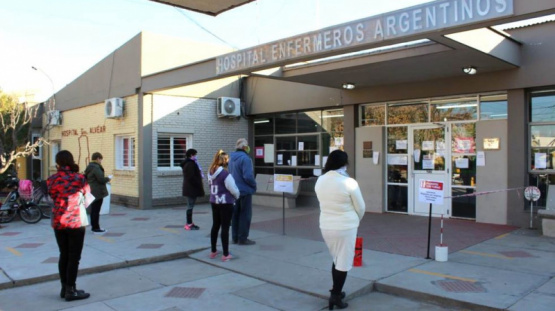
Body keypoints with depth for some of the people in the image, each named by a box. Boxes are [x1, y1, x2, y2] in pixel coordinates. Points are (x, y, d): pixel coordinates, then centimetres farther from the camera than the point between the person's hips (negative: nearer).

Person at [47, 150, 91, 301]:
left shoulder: (51, 180, 0)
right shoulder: (79, 178, -10)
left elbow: (53, 197, 6)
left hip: (58, 222, 5)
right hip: (75, 221, -4)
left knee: (64, 255, 15)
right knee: (74, 257, 3)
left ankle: (64, 288, 22)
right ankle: (71, 291, 7)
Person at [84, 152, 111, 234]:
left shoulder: (89, 167, 14)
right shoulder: (96, 168, -19)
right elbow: (101, 179, -24)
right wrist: (108, 179, -3)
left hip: (91, 192, 10)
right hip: (97, 192, -10)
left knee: (93, 210, 16)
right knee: (96, 210, -4)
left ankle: (94, 226, 26)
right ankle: (96, 228, 1)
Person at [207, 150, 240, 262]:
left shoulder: (211, 173, 3)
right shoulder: (225, 174, -20)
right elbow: (233, 189, -14)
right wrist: (237, 196, 4)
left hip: (214, 202, 7)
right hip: (225, 203, -7)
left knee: (215, 226, 16)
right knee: (225, 228, 0)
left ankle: (213, 251, 26)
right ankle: (225, 255, 6)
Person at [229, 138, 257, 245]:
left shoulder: (231, 158, 8)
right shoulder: (245, 158, -20)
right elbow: (248, 176, -24)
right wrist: (254, 185, -9)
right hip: (244, 190, -8)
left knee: (235, 214, 15)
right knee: (245, 215, 2)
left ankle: (235, 237, 22)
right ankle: (242, 238, 7)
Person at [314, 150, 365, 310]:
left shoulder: (320, 181, -1)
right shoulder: (349, 183, -15)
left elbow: (324, 204, 8)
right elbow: (360, 207, -5)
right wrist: (356, 220, 14)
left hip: (326, 226, 6)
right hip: (345, 227, -5)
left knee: (336, 259, 23)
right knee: (344, 262, 9)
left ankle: (335, 291, 31)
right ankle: (335, 296, 15)